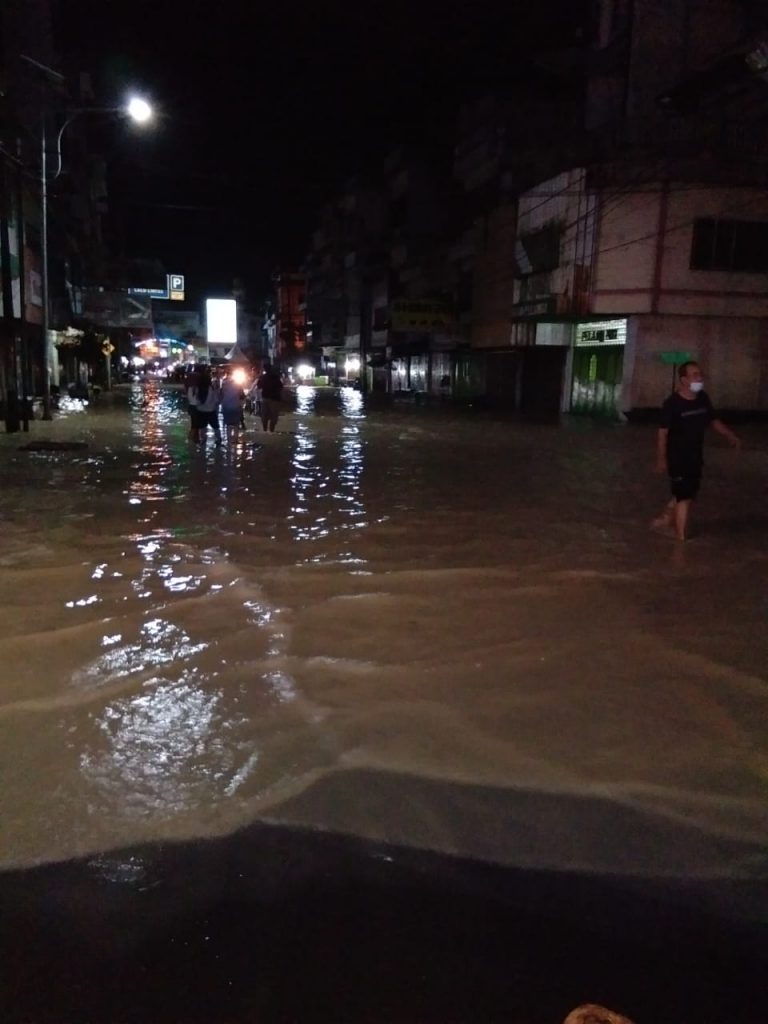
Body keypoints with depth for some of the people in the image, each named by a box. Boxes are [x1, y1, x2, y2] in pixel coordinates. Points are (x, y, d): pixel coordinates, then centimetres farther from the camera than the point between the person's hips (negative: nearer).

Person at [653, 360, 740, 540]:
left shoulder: (703, 398, 0)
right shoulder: (673, 403, -19)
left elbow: (714, 420, 14)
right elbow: (663, 432, -17)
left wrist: (731, 436, 4)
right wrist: (661, 459, -17)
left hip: (696, 456, 7)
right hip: (677, 457, -7)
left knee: (688, 493, 18)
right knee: (685, 496, -1)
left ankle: (666, 517, 39)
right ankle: (681, 537, 10)